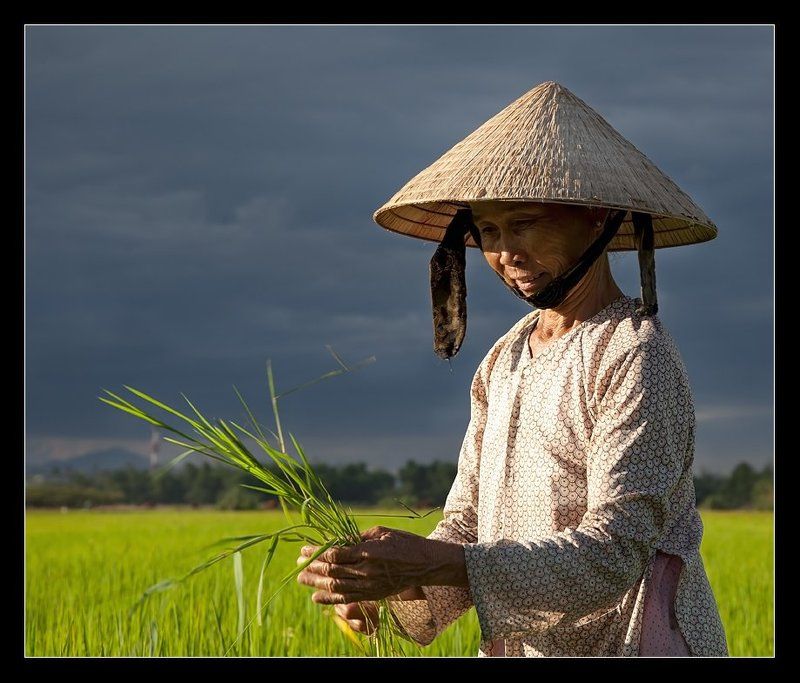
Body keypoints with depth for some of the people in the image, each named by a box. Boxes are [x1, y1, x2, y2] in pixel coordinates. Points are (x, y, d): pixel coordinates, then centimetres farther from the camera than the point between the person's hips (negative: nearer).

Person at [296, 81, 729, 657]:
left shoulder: (635, 356, -14)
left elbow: (613, 552, -21)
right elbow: (469, 520, 8)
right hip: (511, 647, 6)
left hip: (632, 647, -6)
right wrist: (396, 587, -13)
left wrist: (434, 566, -30)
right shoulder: (504, 361, 9)